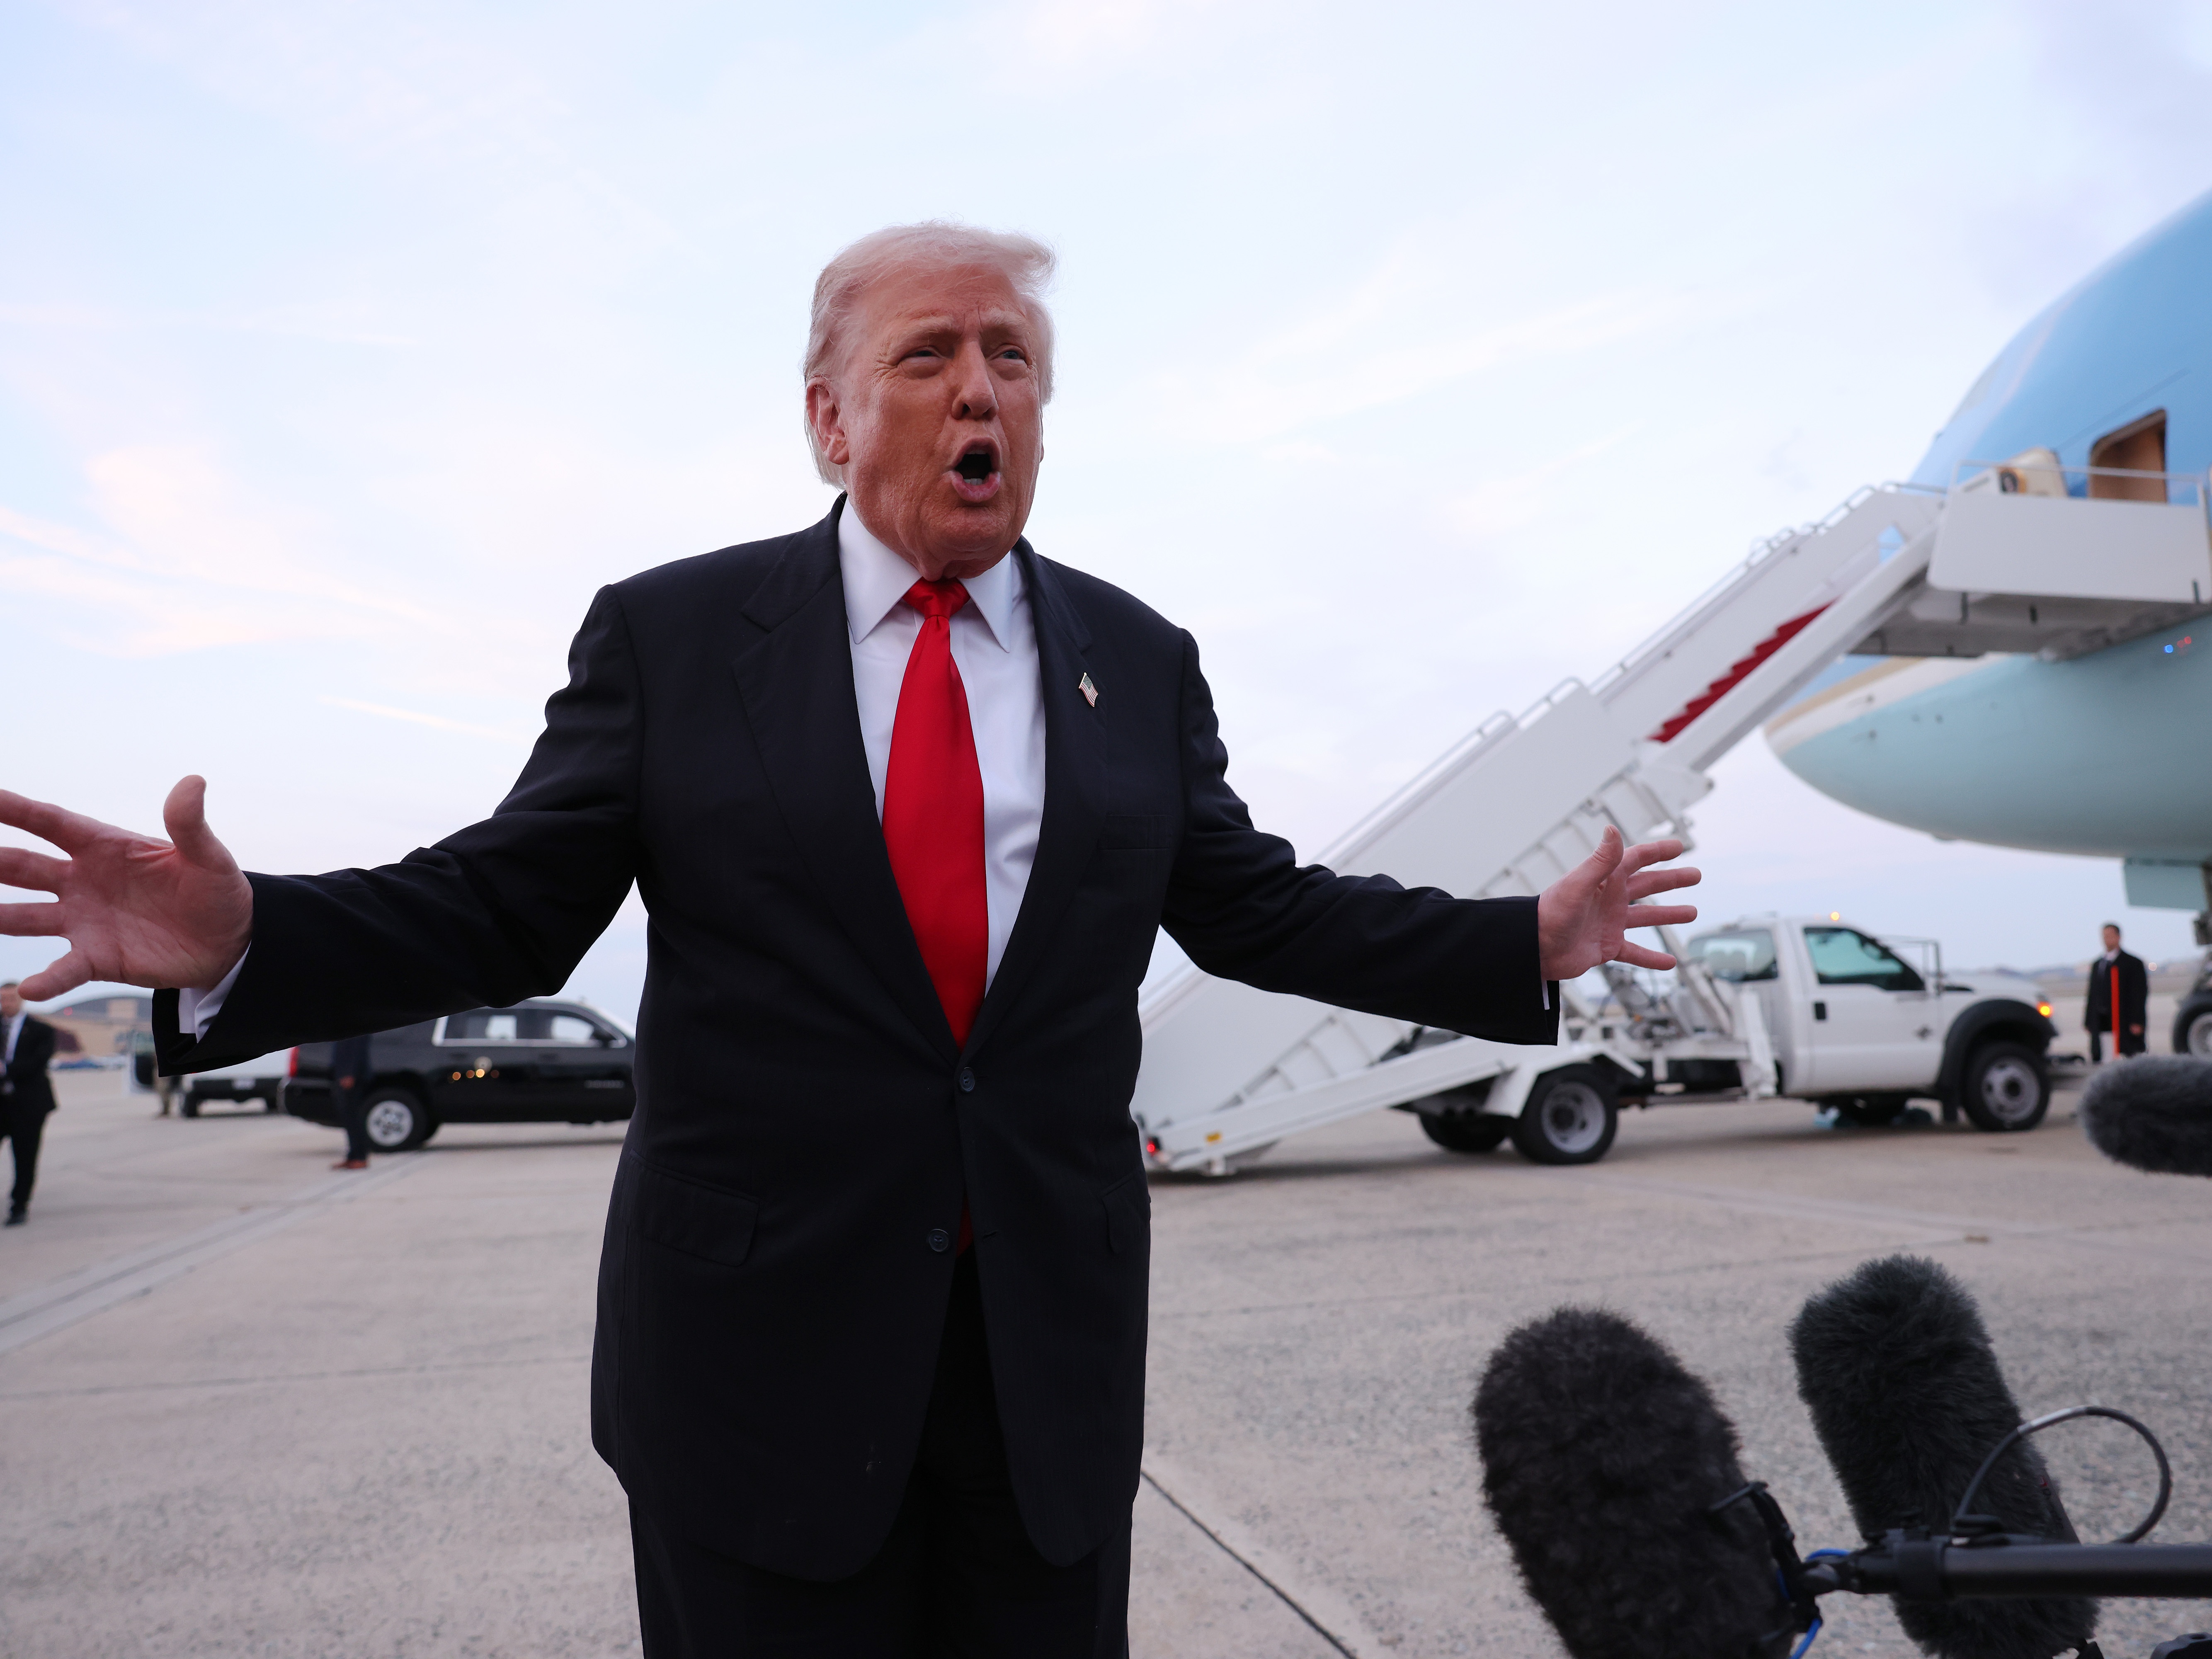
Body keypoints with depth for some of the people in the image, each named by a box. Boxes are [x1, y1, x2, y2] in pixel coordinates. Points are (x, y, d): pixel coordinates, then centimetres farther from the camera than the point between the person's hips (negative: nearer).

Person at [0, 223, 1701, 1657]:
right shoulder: (668, 633, -2)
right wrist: (238, 939, -19)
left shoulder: (1140, 661, 6)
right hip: (759, 1345, -2)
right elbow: (502, 909, -3)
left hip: (1057, 1346, 3)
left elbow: (1254, 906, 9)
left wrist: (1527, 946, 3)